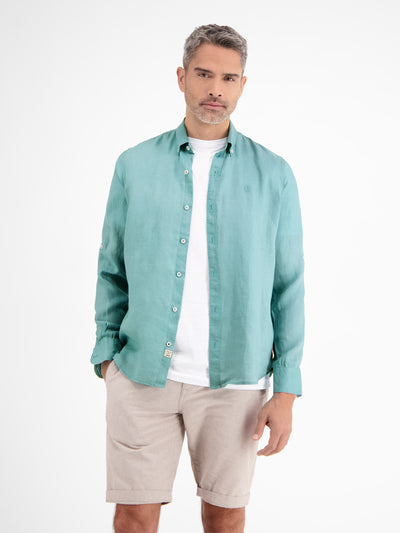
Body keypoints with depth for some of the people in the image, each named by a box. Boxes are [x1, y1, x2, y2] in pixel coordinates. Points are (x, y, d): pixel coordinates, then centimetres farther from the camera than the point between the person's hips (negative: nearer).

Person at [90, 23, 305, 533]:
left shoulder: (273, 175, 2)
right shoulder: (134, 165, 5)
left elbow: (288, 286, 2)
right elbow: (112, 269, 11)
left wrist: (286, 391, -2)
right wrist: (108, 353, 3)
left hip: (234, 377, 0)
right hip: (142, 372, 1)